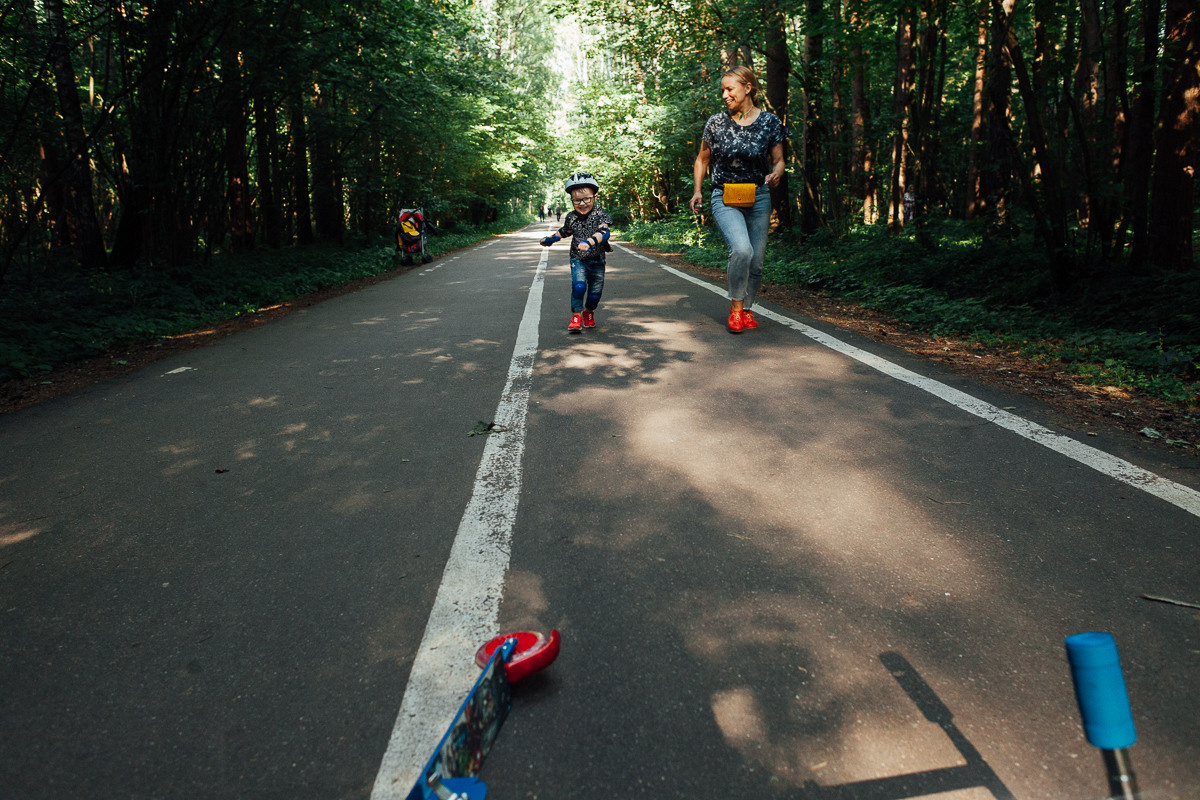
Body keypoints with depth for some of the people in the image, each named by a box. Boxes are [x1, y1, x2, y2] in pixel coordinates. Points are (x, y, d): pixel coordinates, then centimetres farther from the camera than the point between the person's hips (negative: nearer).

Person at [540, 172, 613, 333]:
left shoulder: (600, 214, -13)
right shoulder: (571, 217, -3)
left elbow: (603, 232, -31)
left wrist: (589, 242, -48)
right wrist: (551, 238, 14)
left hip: (597, 260, 0)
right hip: (578, 260, 1)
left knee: (595, 292, 6)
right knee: (579, 286, -22)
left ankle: (589, 312, 38)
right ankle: (576, 316, -6)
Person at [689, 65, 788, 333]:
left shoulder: (769, 121, 0)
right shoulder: (716, 122, 0)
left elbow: (778, 160, 8)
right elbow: (702, 160, 13)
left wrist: (776, 174, -15)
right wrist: (697, 191, 0)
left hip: (758, 198, 2)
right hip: (725, 198, -2)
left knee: (756, 260, 5)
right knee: (742, 250, -25)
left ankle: (746, 308, 27)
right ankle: (735, 306, -5)